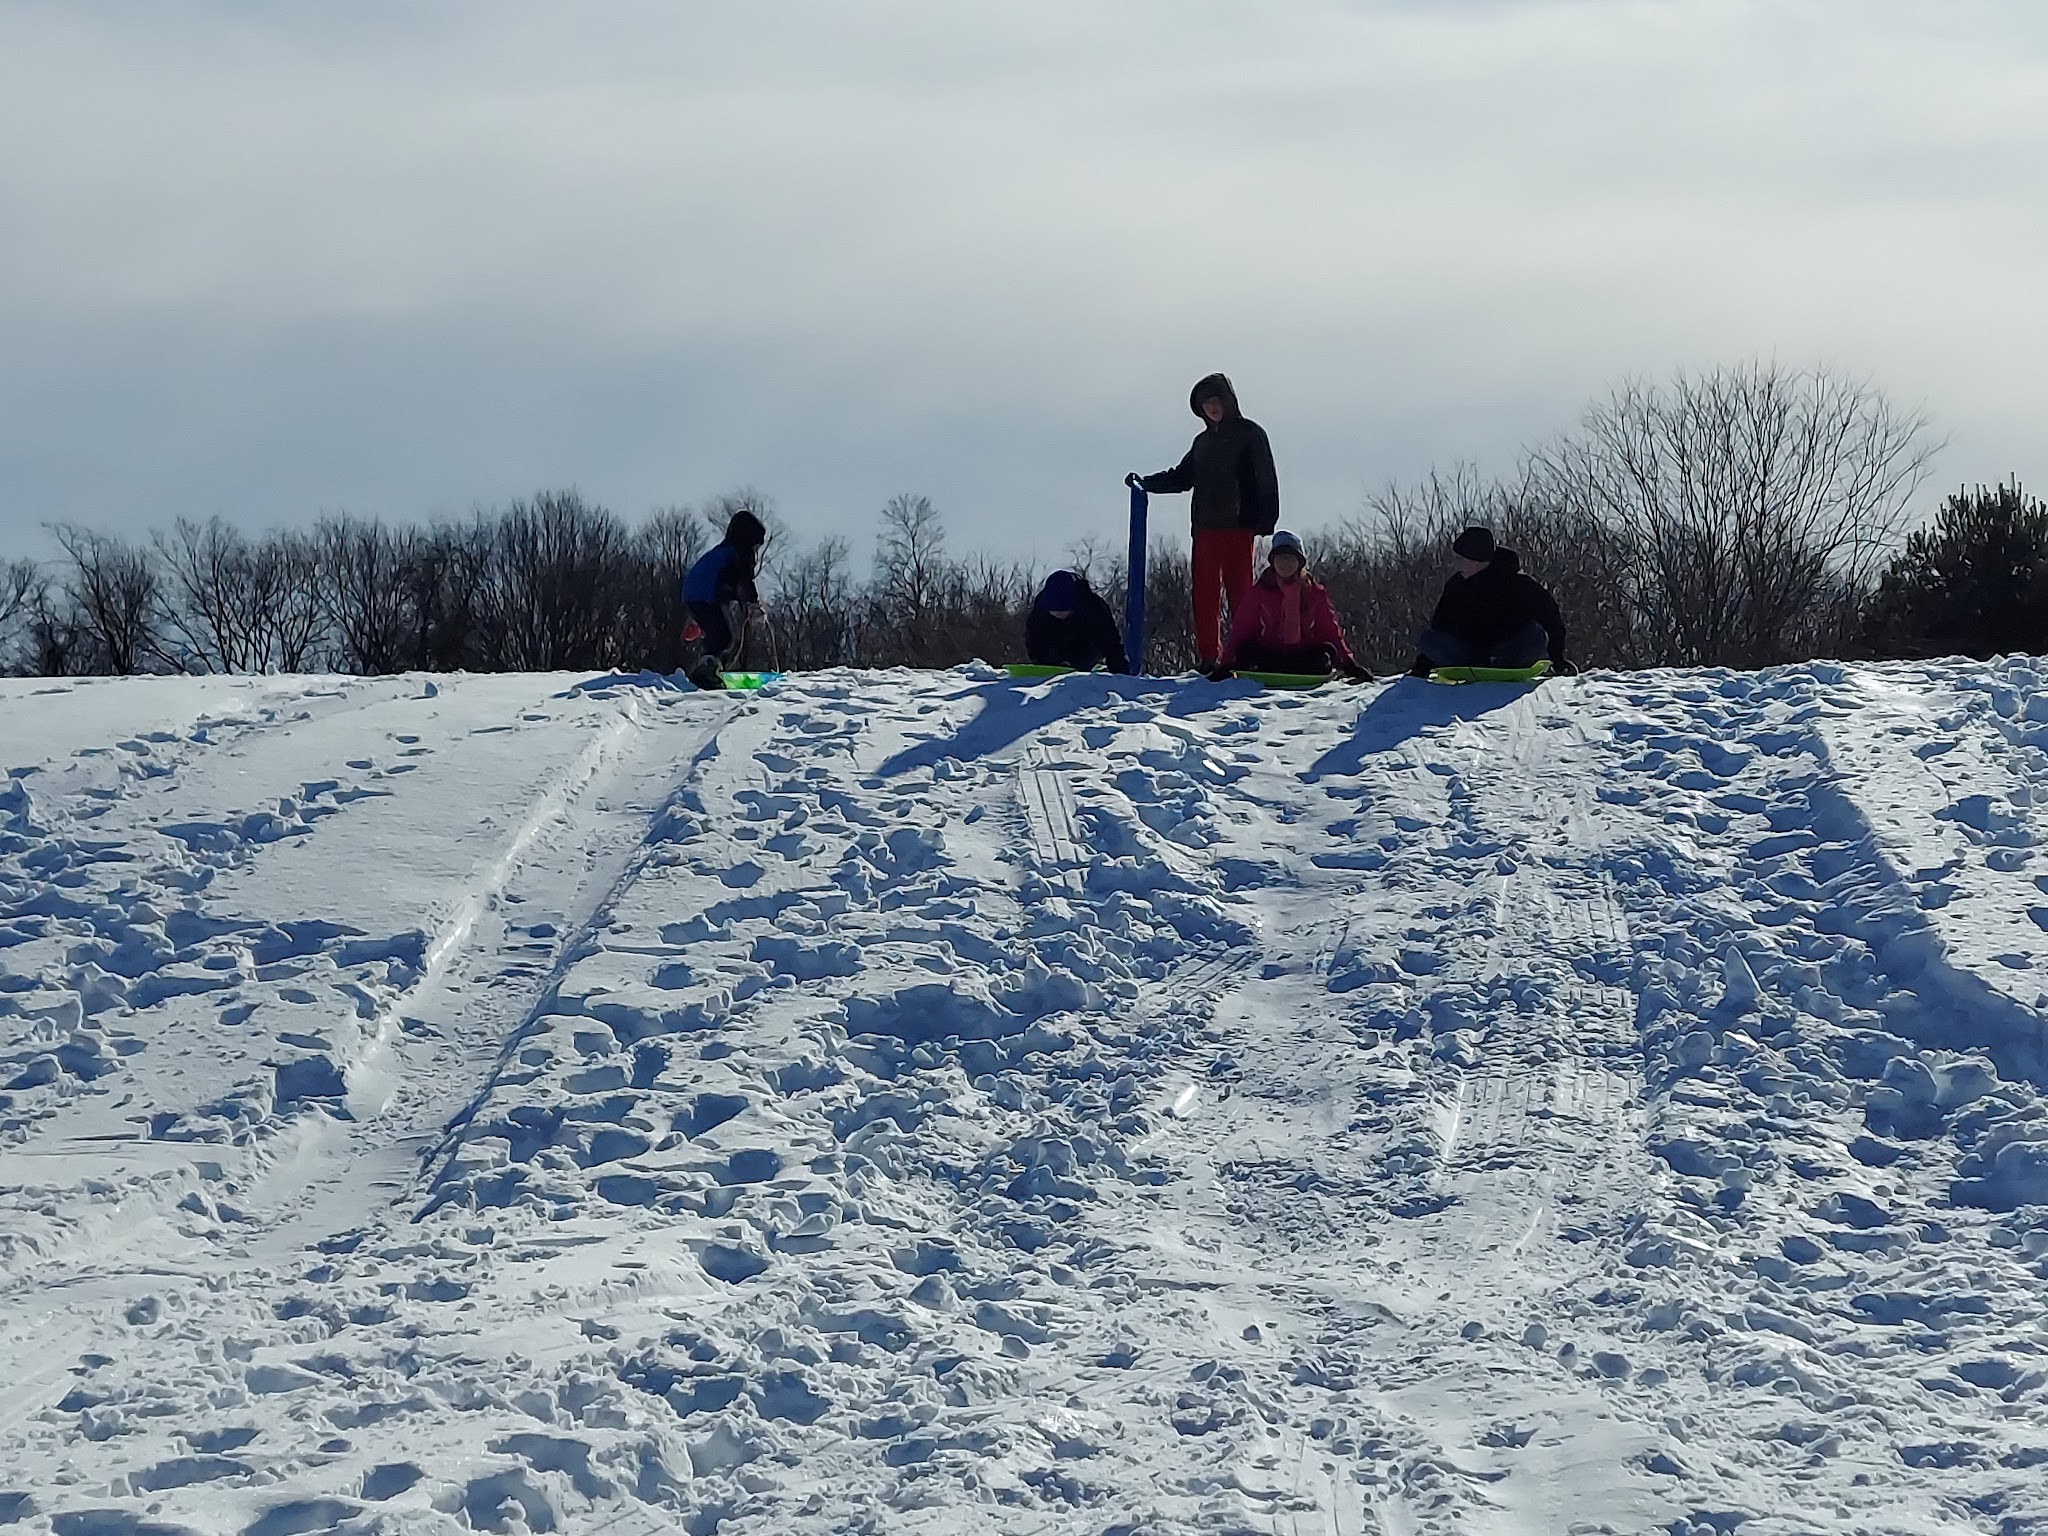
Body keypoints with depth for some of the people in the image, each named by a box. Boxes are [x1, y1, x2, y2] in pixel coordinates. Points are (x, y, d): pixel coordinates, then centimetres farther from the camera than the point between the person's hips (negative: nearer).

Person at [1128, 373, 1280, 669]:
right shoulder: (1203, 441, 20)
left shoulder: (1249, 434, 1)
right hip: (1206, 527, 6)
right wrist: (1147, 483, 16)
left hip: (1238, 525, -6)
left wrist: (1266, 519, -14)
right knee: (1205, 593, 1)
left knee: (1240, 591, -9)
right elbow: (1182, 477, 28)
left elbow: (1266, 480, -4)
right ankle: (1209, 658, 3)